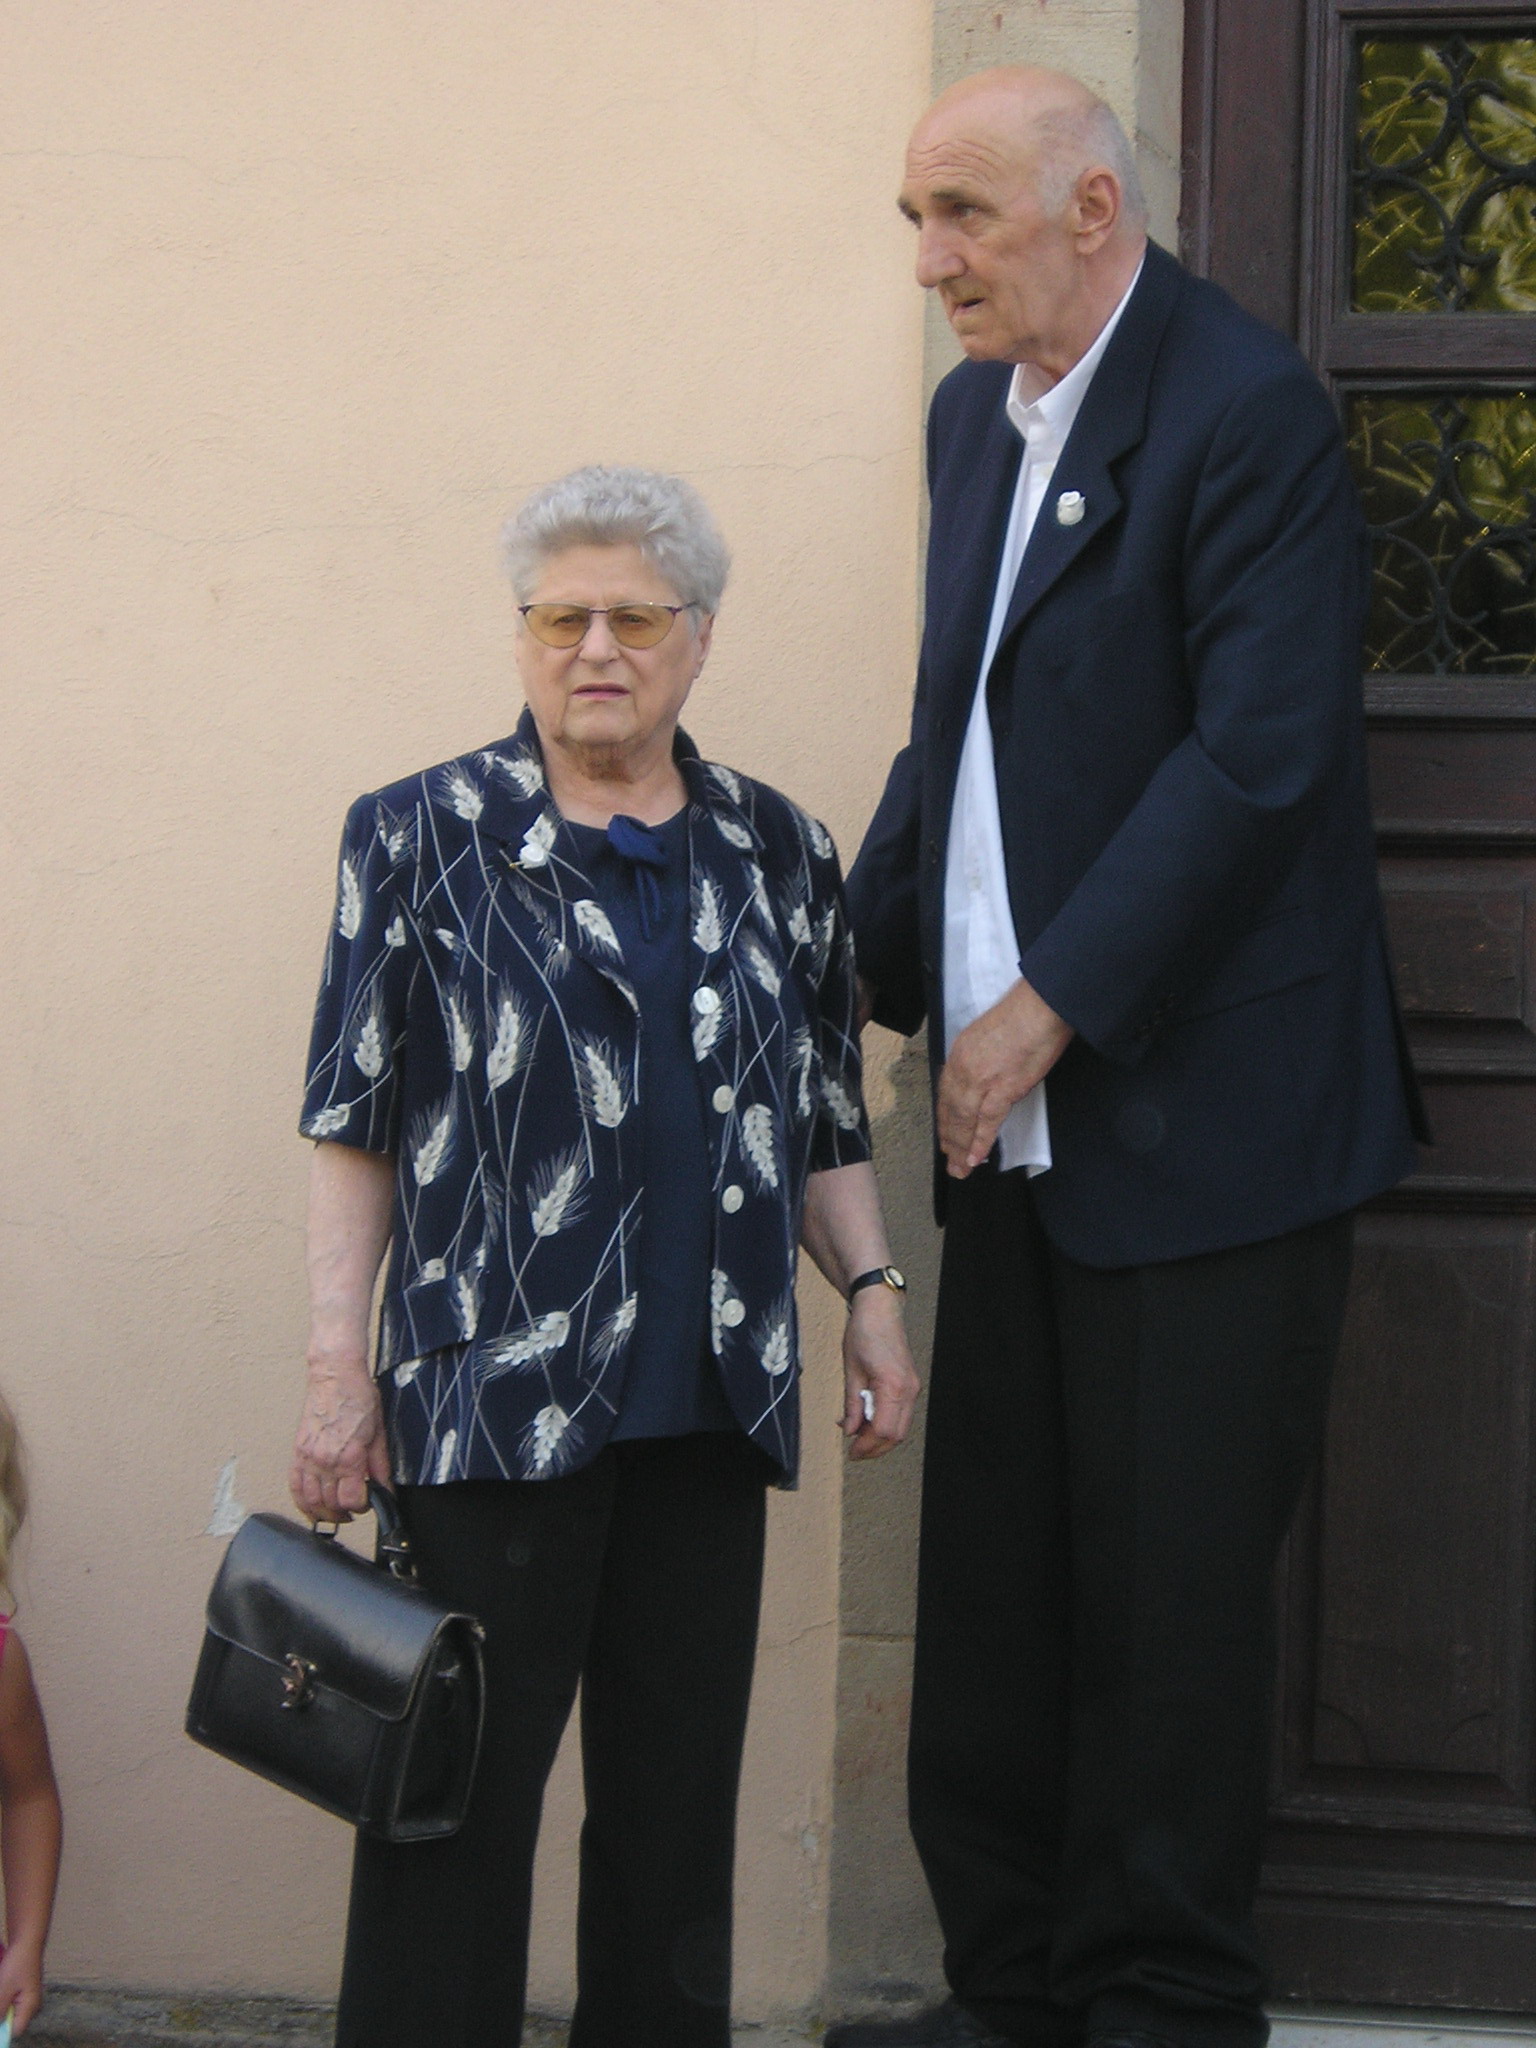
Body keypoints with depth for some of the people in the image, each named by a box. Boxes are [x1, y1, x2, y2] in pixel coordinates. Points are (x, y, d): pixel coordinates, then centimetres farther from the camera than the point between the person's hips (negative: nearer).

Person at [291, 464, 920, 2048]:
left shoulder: (777, 853, 11)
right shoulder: (422, 840, 2)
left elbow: (823, 1123, 18)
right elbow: (355, 1127, 0)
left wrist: (870, 1293, 5)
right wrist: (338, 1365, -6)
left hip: (711, 1401, 4)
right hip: (492, 1401, -3)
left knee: (678, 1802, 10)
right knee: (459, 1801, -1)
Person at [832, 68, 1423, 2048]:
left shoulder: (1247, 411, -11)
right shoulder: (974, 416, 15)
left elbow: (1259, 752, -17)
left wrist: (1055, 1008, -17)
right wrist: (862, 974, 9)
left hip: (1196, 1119, -8)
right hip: (1016, 1124, 8)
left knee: (1168, 1598, 0)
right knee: (993, 1587, 10)